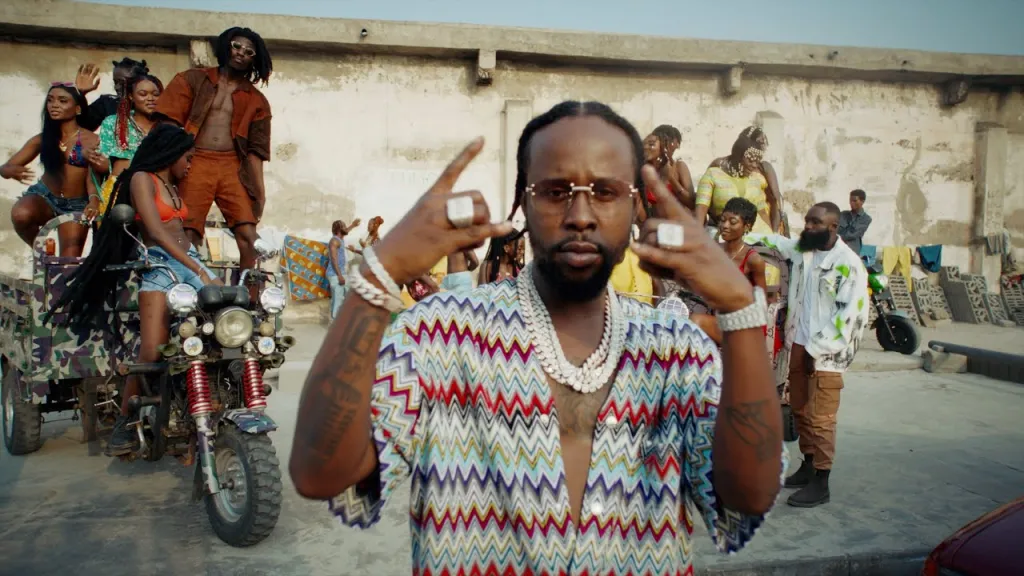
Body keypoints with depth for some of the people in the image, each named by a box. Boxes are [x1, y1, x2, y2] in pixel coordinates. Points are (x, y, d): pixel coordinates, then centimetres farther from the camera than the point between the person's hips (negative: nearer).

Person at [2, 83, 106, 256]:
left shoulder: (91, 141, -8)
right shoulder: (41, 139, 1)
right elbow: (5, 168, 2)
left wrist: (94, 201, -38)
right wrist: (13, 171, -24)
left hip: (75, 205, -2)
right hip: (44, 196, 2)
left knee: (70, 260, -6)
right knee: (21, 214, -30)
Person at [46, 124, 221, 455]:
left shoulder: (173, 187, 26)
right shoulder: (142, 178, 1)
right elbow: (156, 232, -13)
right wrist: (200, 272, -20)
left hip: (190, 263, 7)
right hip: (159, 266, -7)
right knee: (152, 353, -17)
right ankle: (125, 422, 0)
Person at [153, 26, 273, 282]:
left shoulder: (256, 100, 16)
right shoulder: (194, 79, 13)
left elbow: (254, 149, 11)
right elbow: (169, 123, 5)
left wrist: (259, 190, 2)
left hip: (232, 167, 1)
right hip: (195, 163, -1)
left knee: (248, 235, -11)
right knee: (188, 236, -7)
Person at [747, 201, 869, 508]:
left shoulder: (849, 264, -15)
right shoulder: (801, 249, 7)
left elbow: (849, 315, -18)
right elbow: (773, 241, 24)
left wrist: (816, 349, -17)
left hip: (825, 353, -7)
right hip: (799, 344, 7)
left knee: (820, 418, -2)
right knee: (800, 409, 17)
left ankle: (821, 483, 8)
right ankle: (808, 465, 33)